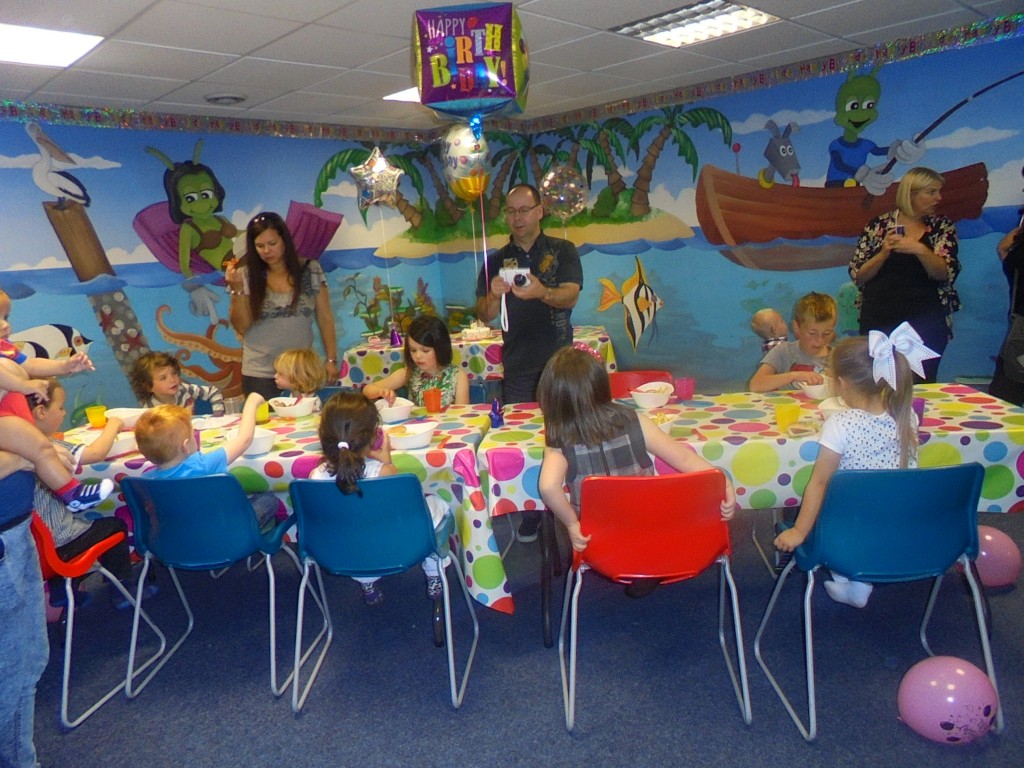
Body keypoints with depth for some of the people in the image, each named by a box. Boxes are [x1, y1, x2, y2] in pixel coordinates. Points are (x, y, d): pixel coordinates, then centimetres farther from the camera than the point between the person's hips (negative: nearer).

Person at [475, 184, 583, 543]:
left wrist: (541, 292, -31)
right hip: (517, 366, 2)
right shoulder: (497, 260, 11)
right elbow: (484, 315, 5)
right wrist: (494, 295, -18)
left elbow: (570, 296, -10)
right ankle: (531, 511, 14)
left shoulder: (563, 251, 5)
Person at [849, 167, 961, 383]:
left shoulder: (943, 227, 7)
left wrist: (920, 249, -21)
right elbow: (857, 276, 0)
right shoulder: (879, 225, 4)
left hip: (925, 324, 1)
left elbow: (945, 273, -7)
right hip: (879, 322, 0)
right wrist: (884, 252, -14)